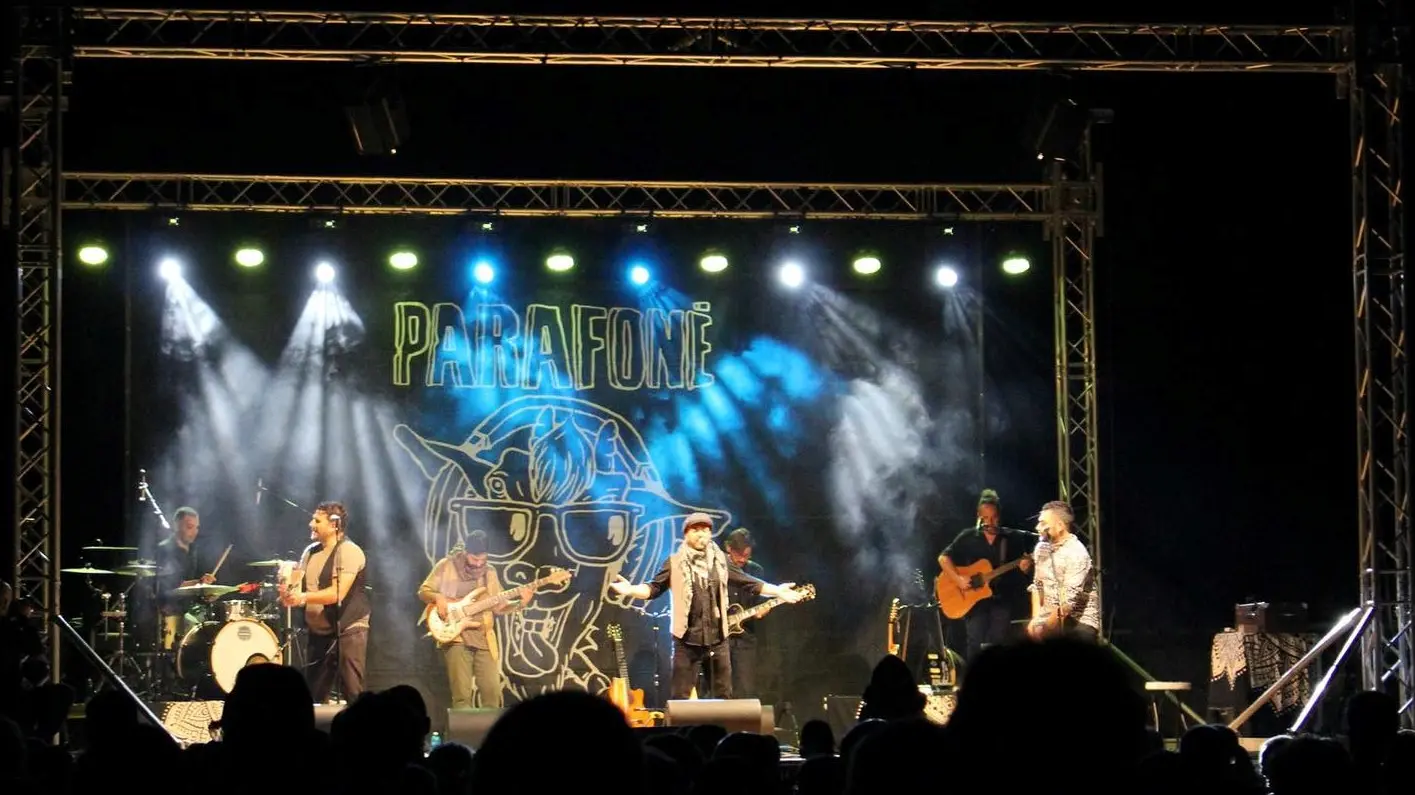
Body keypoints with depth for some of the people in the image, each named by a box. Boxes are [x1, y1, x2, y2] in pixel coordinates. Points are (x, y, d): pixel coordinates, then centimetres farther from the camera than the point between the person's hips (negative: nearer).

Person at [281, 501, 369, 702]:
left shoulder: (349, 551, -13)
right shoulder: (310, 551, 12)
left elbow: (337, 593, -22)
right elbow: (297, 585, 7)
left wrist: (303, 597, -31)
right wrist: (288, 594, -17)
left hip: (348, 630, -8)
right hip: (318, 631, 8)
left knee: (353, 693, -12)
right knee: (314, 695, 11)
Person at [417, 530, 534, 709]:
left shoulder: (489, 573, 13)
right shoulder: (446, 566, 2)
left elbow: (498, 607, 12)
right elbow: (423, 591, 6)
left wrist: (520, 603, -5)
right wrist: (437, 597, -15)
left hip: (483, 639, 4)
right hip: (456, 636, -4)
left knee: (493, 692, -4)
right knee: (462, 695, -12)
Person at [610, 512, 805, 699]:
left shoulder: (720, 561, 10)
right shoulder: (675, 563, 0)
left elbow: (748, 583, 15)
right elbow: (654, 588, -5)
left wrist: (777, 591, 10)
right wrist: (630, 590, -23)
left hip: (717, 639, 4)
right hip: (687, 640, -4)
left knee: (724, 696, 10)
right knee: (679, 698, -3)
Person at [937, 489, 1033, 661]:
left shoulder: (1013, 538, 6)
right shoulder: (968, 537, 5)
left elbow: (1028, 560, 11)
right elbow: (943, 558, 4)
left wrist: (1026, 567, -13)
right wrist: (958, 579, -10)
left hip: (1002, 599, 0)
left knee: (996, 644, -10)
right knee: (976, 644, -11)